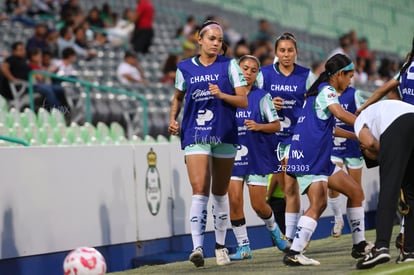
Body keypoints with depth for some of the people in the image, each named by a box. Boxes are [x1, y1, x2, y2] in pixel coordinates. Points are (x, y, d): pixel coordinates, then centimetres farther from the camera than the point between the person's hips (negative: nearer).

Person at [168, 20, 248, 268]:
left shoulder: (229, 65, 2)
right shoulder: (185, 68, 5)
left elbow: (243, 101, -1)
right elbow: (178, 97, 22)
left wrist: (221, 95, -18)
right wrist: (173, 119, 6)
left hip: (224, 135, 1)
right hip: (195, 136, -1)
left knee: (220, 192, 9)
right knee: (200, 190, -15)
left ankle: (220, 246, 24)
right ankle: (198, 247, -21)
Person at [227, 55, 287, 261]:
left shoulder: (262, 97, -3)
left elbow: (276, 125, -3)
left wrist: (258, 126, -19)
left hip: (258, 156, -2)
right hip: (233, 155, 2)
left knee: (258, 204, 1)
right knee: (235, 200, -8)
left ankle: (273, 229, 33)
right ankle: (243, 246, 2)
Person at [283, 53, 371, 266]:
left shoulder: (322, 91, 23)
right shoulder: (326, 90, -8)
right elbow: (340, 114, -27)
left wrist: (357, 136, 33)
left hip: (321, 159, 10)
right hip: (310, 158, -10)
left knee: (355, 192, 14)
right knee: (318, 203, -22)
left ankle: (359, 245, 20)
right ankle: (294, 254, -28)